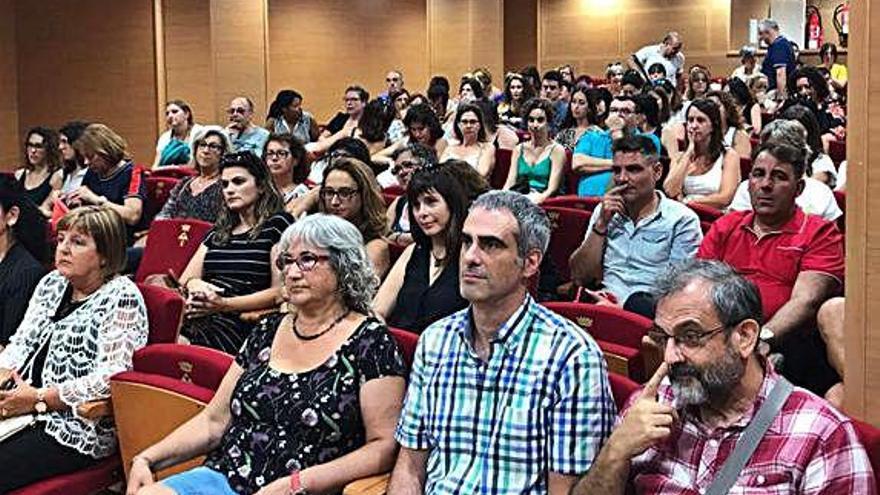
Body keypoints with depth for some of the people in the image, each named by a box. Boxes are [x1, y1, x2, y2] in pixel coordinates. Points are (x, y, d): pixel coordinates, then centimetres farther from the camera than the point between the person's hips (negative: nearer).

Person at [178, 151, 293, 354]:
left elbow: (280, 291, -3)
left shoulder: (278, 225, 6)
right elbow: (185, 280, 22)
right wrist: (195, 285, -4)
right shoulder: (218, 232, 26)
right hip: (197, 317, 6)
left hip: (241, 322, -6)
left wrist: (224, 304, -12)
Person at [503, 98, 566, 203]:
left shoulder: (557, 150, 3)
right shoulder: (519, 149, 18)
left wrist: (539, 198, -28)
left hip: (544, 200, -4)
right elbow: (510, 182, 10)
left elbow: (552, 189, -7)